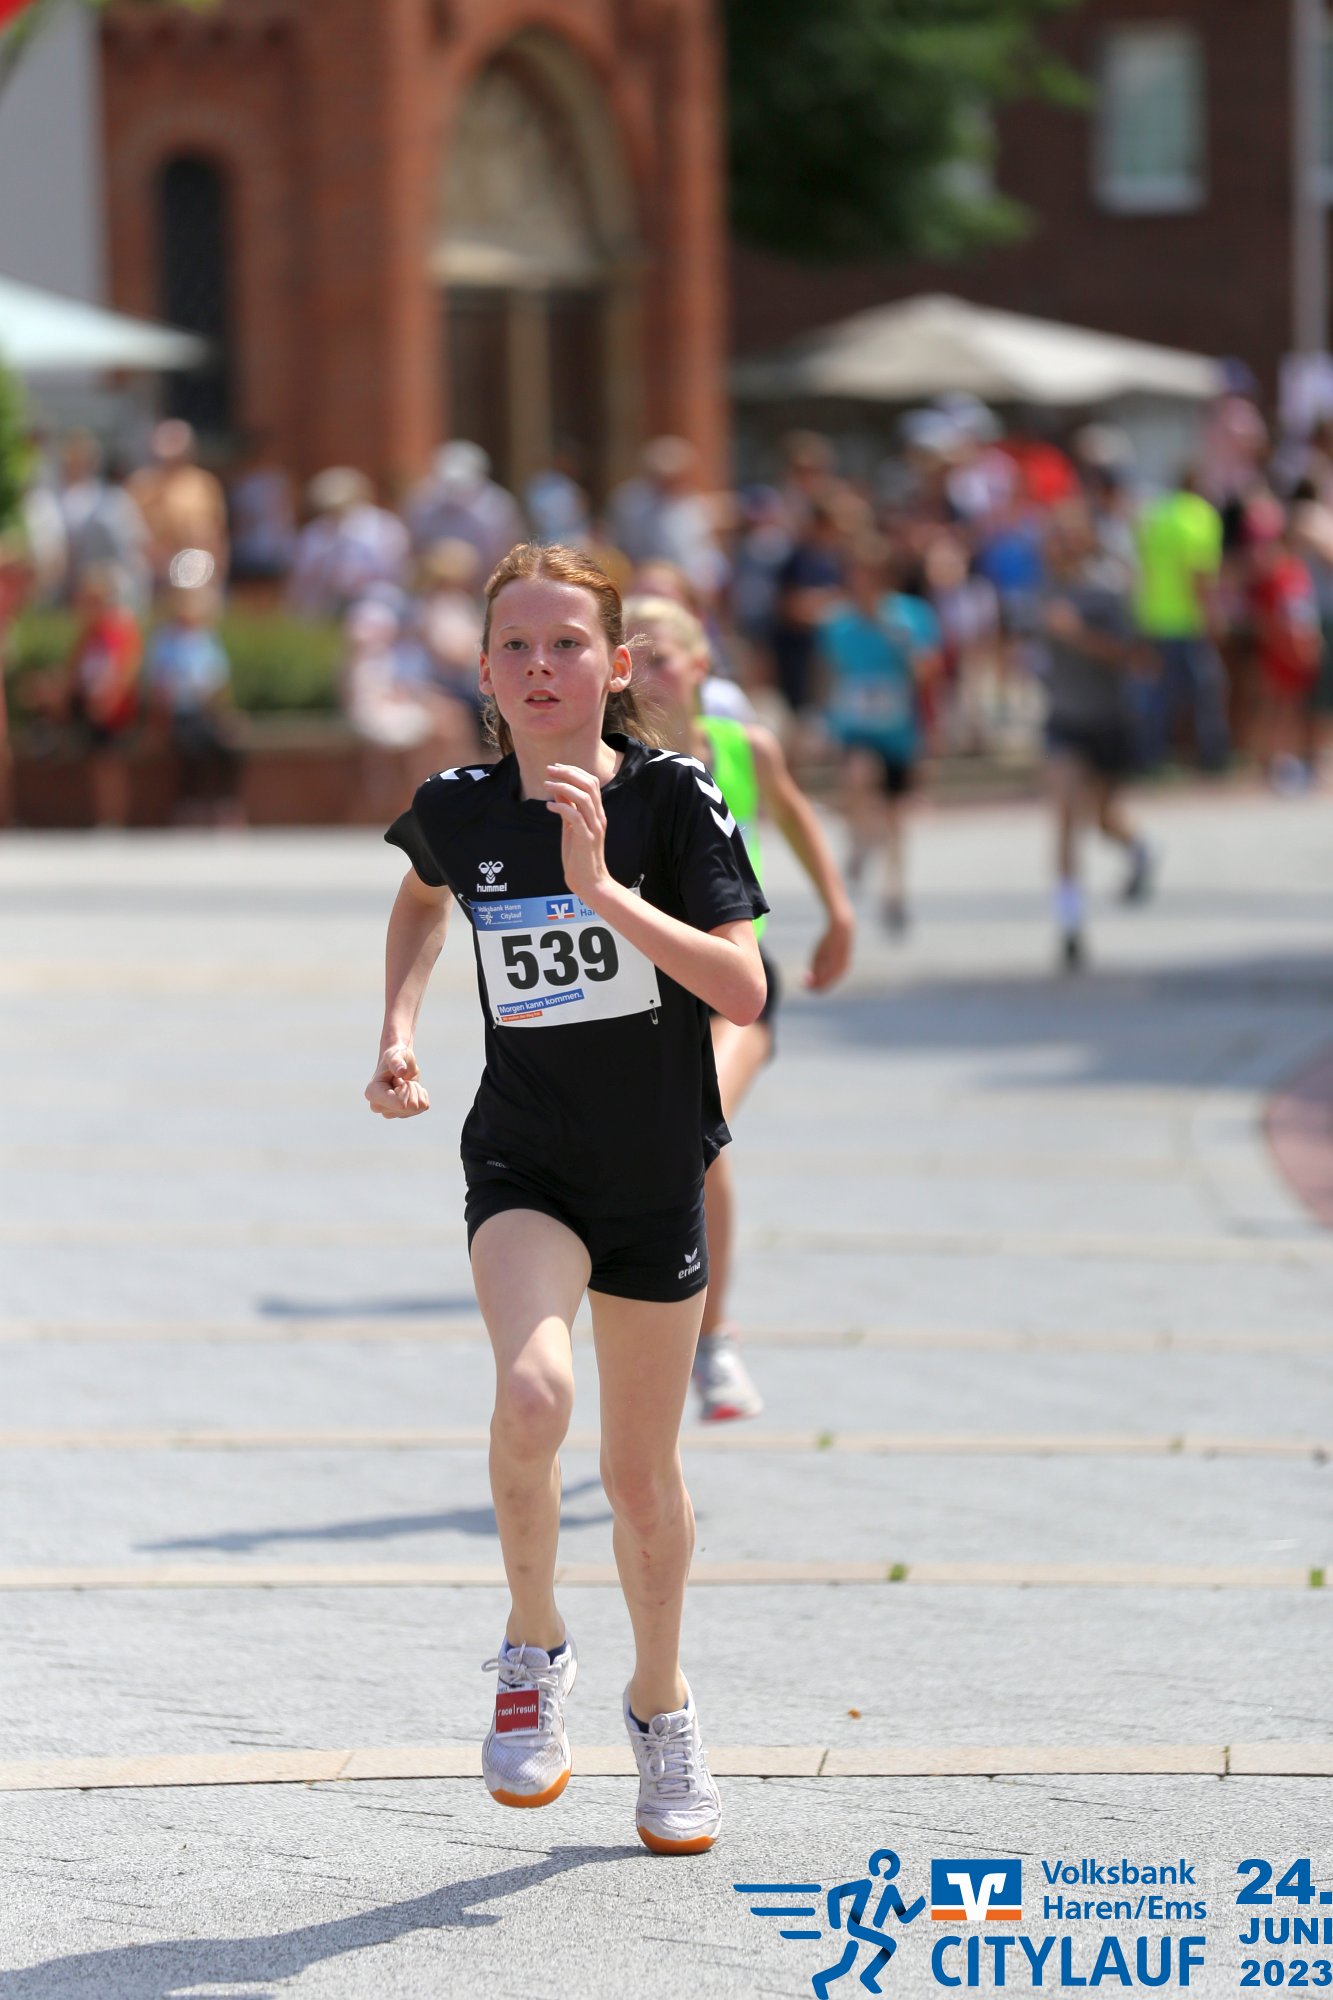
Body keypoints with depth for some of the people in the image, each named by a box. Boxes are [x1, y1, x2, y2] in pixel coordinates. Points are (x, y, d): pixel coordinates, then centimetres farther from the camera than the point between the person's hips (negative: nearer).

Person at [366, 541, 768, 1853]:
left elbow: (745, 991, -22)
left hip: (658, 1175, 0)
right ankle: (533, 1647, -4)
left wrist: (603, 888, -29)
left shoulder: (673, 798, -13)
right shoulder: (460, 808, -6)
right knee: (532, 1394, -28)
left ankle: (660, 1701, 37)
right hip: (524, 1165, 0)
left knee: (642, 1469, 12)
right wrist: (398, 1029, 7)